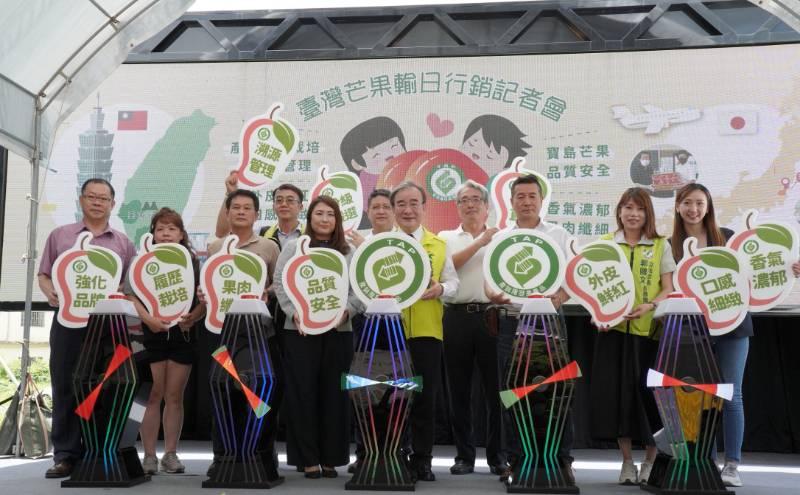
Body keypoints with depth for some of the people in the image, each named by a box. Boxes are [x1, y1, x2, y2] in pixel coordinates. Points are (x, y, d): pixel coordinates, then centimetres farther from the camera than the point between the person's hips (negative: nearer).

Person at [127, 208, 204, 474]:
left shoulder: (192, 262, 8)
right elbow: (131, 296, -3)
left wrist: (193, 317, -13)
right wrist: (148, 318, -17)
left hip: (183, 333, 1)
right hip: (152, 333, -1)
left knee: (174, 396, 6)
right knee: (152, 396, -1)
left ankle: (170, 454, 14)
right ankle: (149, 455, 6)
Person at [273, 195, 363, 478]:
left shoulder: (349, 252, 11)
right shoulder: (293, 248, 9)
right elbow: (280, 284, 2)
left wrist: (346, 311, -12)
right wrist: (294, 313, -12)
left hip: (338, 331, 1)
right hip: (299, 330, -1)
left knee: (334, 394, 4)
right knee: (303, 393, -1)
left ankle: (331, 458, 13)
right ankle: (308, 458, 7)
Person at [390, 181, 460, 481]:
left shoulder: (438, 244, 10)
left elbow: (453, 282, 8)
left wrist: (440, 289, -13)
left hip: (427, 331, 1)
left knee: (426, 397, 4)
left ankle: (422, 460, 16)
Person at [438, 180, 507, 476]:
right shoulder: (446, 238, 14)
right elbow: (448, 264, -6)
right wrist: (480, 242, -8)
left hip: (492, 315, -1)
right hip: (457, 316, 1)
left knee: (495, 388, 1)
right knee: (459, 390, 5)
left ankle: (497, 455, 12)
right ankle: (464, 456, 15)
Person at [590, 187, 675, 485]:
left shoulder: (660, 245, 6)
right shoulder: (605, 243, 9)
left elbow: (668, 289, 2)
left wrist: (648, 307, -17)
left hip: (649, 330, -1)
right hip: (613, 328, 1)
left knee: (649, 393, -1)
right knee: (616, 392, 0)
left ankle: (651, 461, 16)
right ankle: (627, 461, 14)